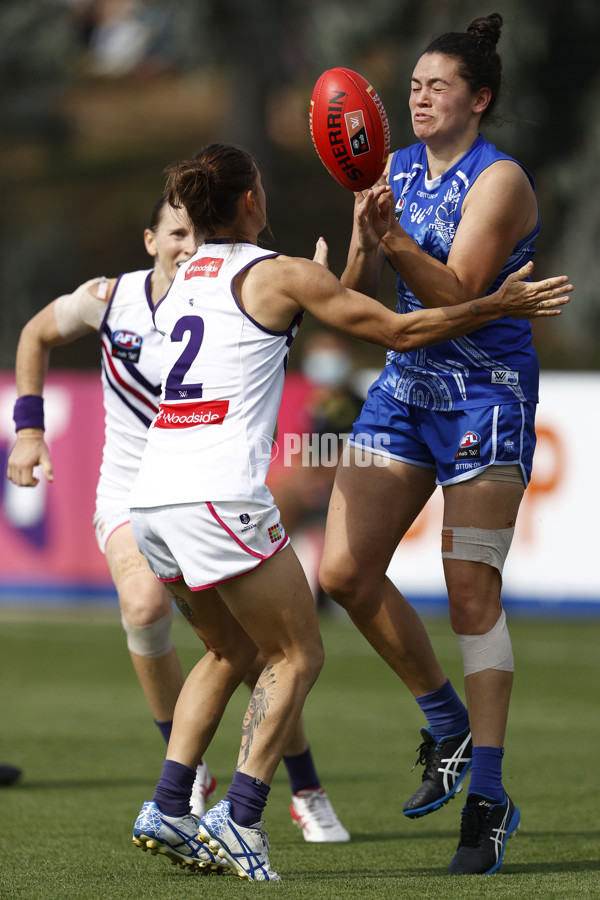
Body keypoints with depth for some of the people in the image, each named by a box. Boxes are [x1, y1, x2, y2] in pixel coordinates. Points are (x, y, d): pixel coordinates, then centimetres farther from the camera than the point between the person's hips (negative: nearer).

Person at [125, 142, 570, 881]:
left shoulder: (183, 281, 20)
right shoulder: (279, 274, -1)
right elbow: (398, 330, 3)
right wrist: (500, 306, 13)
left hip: (152, 497, 8)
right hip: (220, 494, -7)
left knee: (232, 651, 22)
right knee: (296, 655, 4)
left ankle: (168, 807, 10)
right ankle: (240, 819, -9)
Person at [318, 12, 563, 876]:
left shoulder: (500, 181, -11)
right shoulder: (393, 170, 9)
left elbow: (456, 292, -20)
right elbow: (356, 288, 5)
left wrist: (393, 237, -32)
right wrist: (365, 244, -16)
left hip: (487, 393, -7)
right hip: (405, 383, 7)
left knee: (472, 592, -11)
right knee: (343, 570, -1)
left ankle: (487, 798, -8)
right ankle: (446, 723, 19)